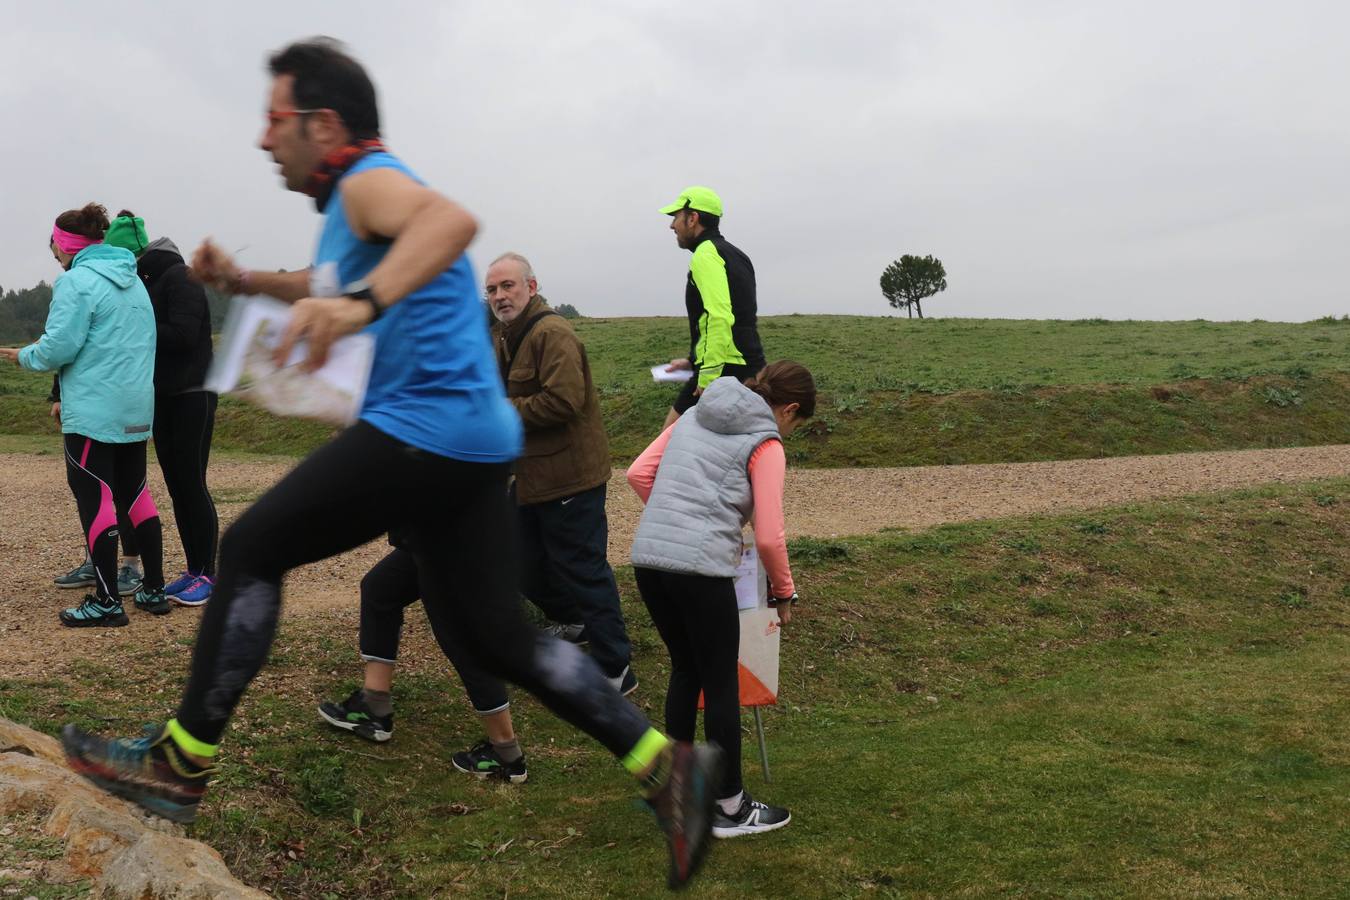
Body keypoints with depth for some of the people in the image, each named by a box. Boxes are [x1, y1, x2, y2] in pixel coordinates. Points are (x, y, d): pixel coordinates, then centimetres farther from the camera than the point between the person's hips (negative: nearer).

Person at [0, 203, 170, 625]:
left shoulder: (76, 281, -10)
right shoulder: (133, 281, 14)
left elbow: (59, 347, -17)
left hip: (92, 412, -8)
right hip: (136, 409, 8)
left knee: (94, 499, -2)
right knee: (135, 492, 14)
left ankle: (107, 602, -1)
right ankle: (153, 589, 17)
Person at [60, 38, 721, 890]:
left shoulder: (368, 180, -8)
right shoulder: (355, 205, 23)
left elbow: (453, 219, -32)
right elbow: (330, 287, 43)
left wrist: (359, 302, -45)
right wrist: (245, 280, 31)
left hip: (424, 428, -10)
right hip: (474, 438, 10)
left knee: (251, 551, 2)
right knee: (498, 636, 11)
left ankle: (180, 764, 13)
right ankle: (668, 762, 8)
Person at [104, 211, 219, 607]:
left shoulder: (179, 277, -12)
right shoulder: (145, 283, 13)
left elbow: (183, 335, -22)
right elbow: (156, 337, 12)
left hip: (192, 397, -8)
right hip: (163, 398, 8)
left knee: (192, 485, -6)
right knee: (175, 486, 8)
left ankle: (208, 575, 1)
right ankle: (193, 571, 15)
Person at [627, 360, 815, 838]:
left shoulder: (695, 417, 18)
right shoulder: (766, 445, 0)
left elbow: (638, 474, 15)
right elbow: (769, 538, -5)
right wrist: (784, 593, 10)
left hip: (647, 558, 7)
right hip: (700, 569, -7)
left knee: (685, 671, 22)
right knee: (721, 685, 8)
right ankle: (731, 808, 20)